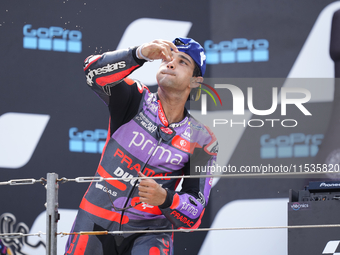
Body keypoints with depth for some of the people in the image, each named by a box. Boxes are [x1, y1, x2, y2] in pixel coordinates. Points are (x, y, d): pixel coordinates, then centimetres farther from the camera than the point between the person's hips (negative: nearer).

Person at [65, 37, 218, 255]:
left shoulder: (201, 141, -1)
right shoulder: (136, 100, -1)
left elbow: (192, 215, -5)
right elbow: (95, 73, -22)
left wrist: (164, 198, -25)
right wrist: (139, 55, -37)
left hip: (149, 231, -1)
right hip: (97, 223, 1)